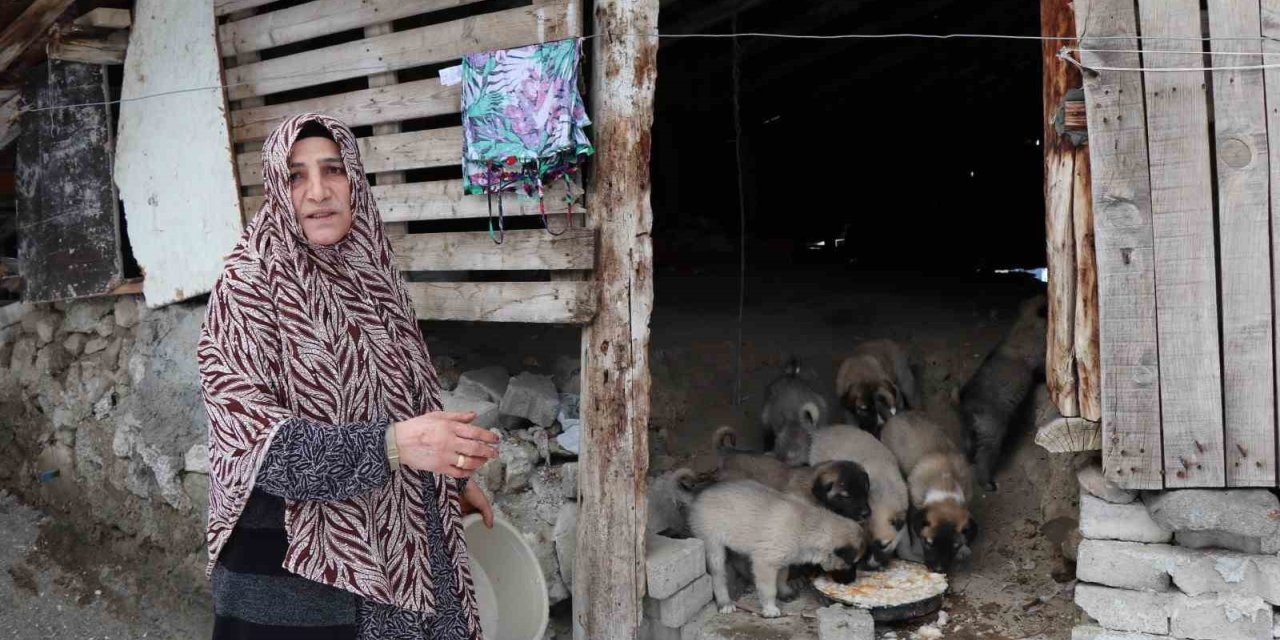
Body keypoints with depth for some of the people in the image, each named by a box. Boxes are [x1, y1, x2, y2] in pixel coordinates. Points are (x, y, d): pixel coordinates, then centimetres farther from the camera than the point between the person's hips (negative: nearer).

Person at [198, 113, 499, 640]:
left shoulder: (371, 273, 4)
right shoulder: (248, 283, -12)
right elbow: (251, 435, -22)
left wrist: (453, 476, 24)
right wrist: (390, 444, -33)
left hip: (400, 547, 5)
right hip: (292, 567, -5)